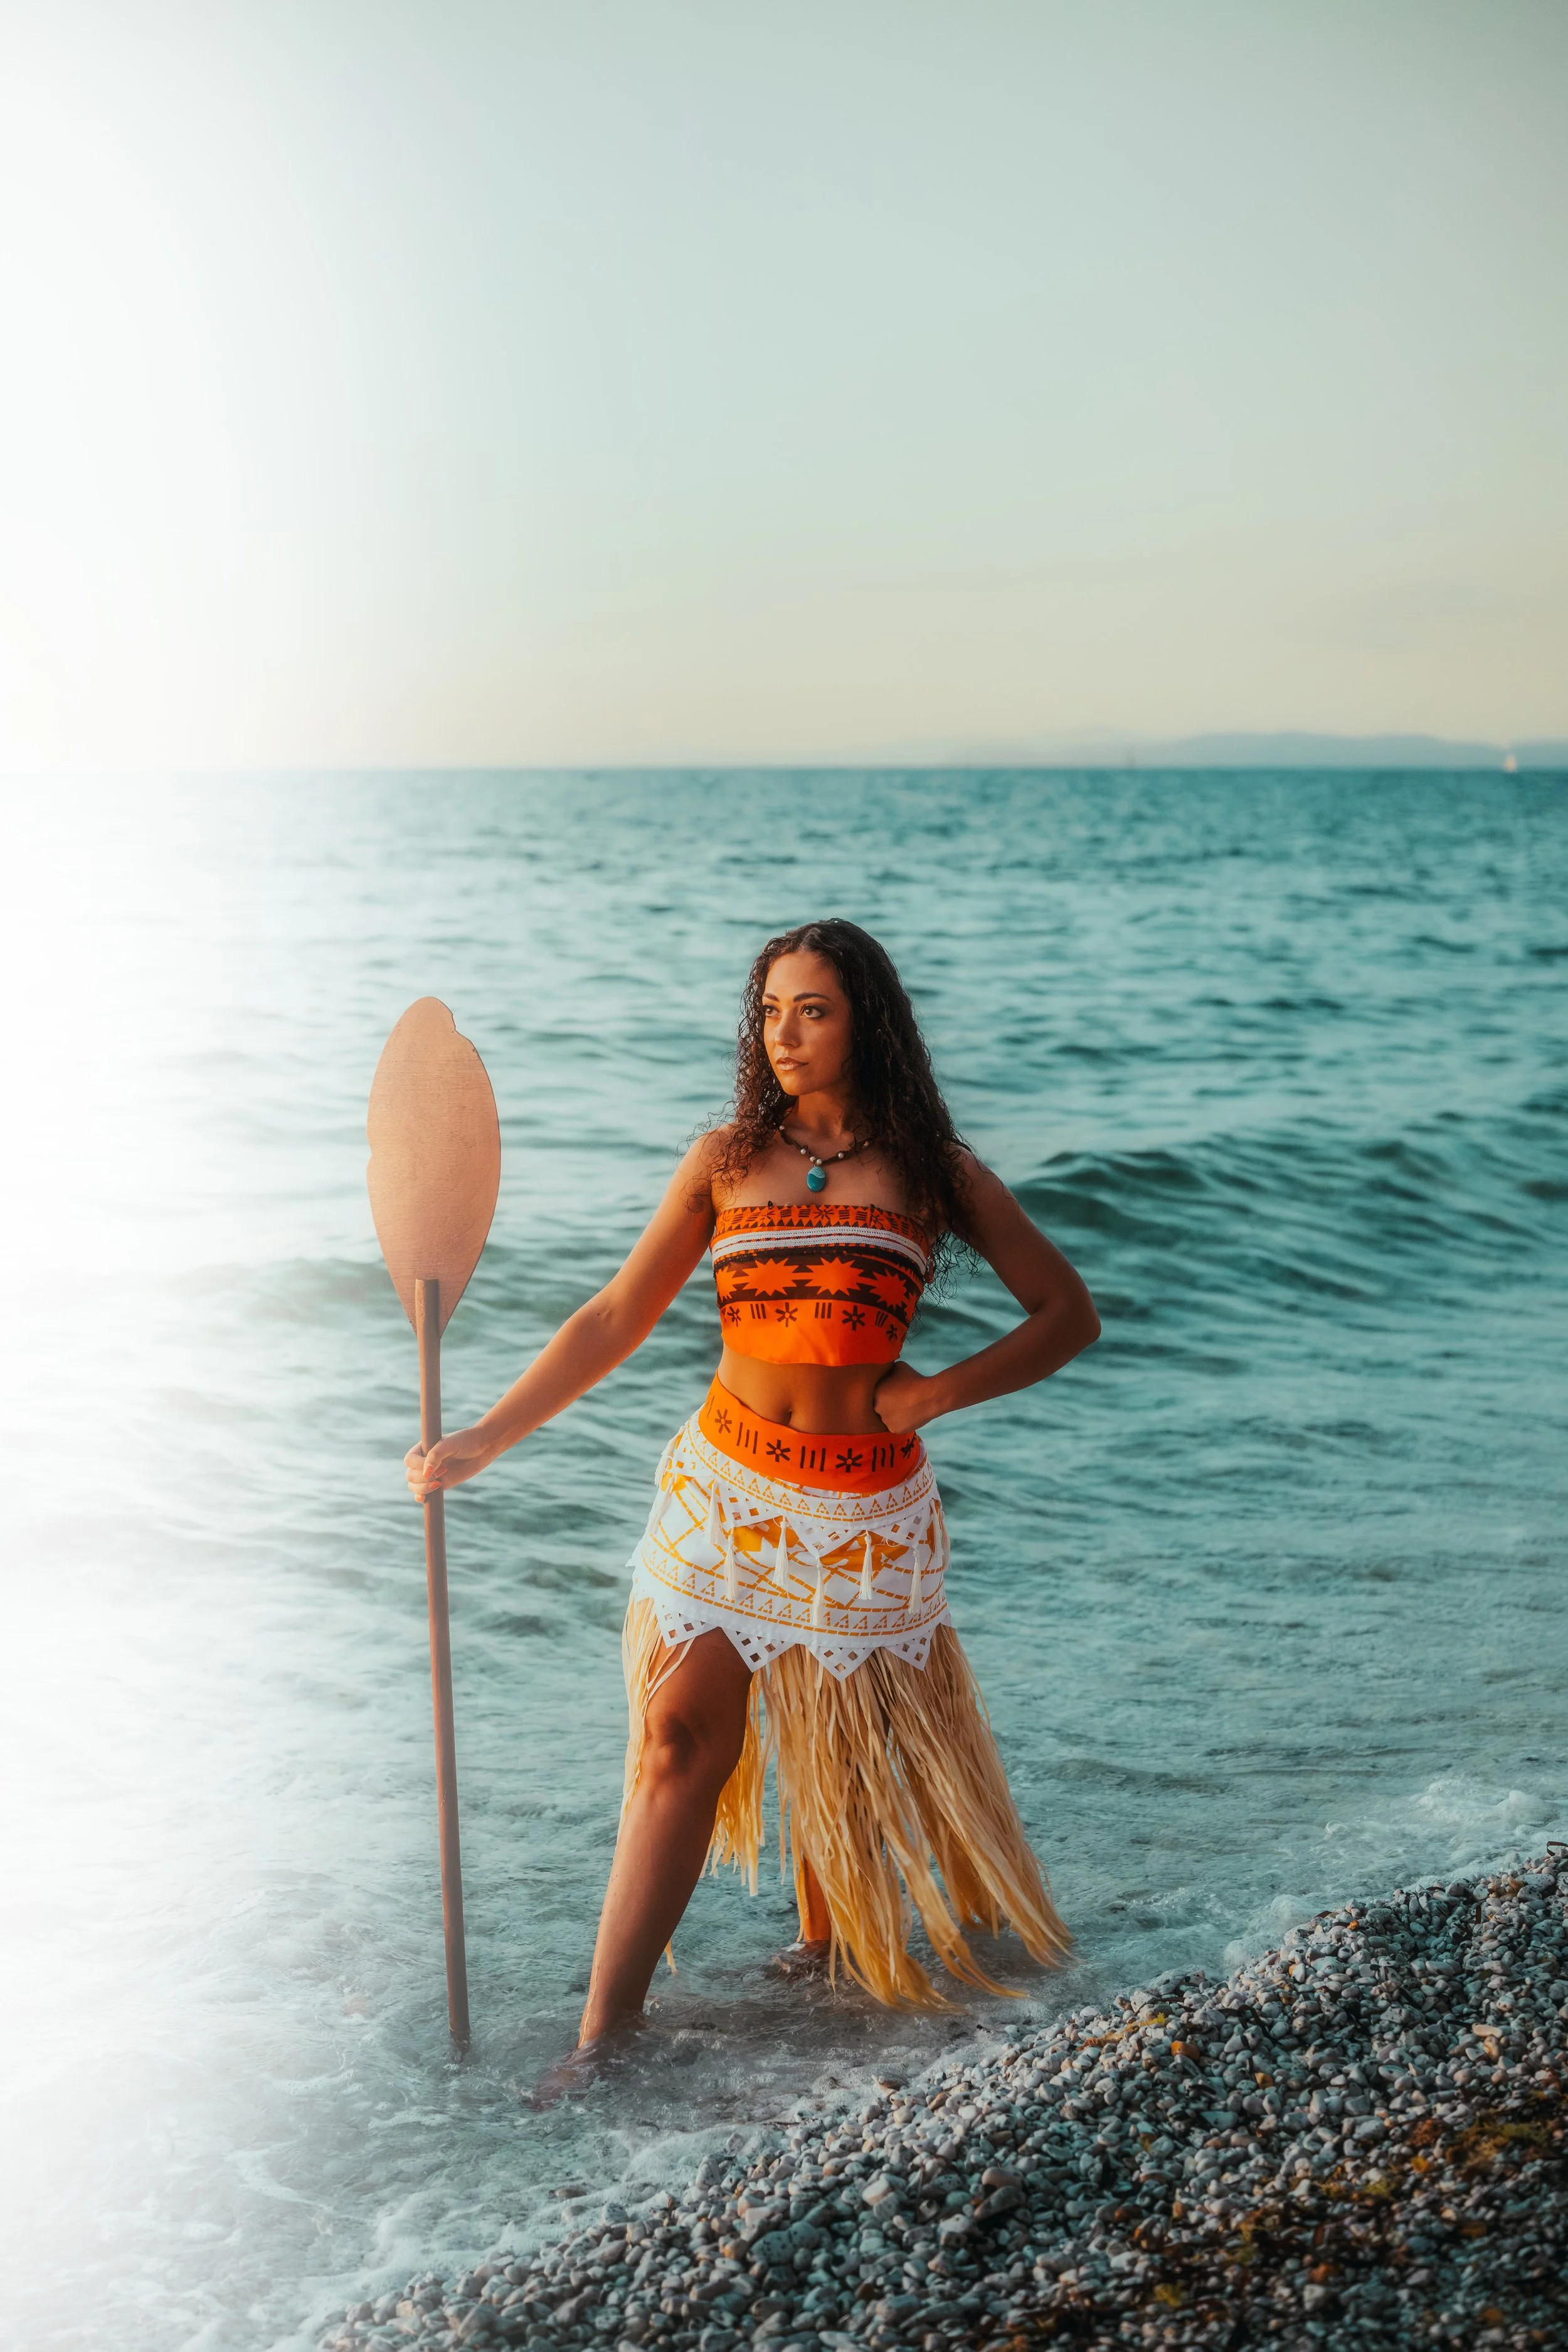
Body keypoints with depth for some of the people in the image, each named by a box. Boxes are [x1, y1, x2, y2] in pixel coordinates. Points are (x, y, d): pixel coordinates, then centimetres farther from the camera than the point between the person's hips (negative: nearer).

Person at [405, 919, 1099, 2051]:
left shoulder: (933, 1172, 1)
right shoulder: (727, 1161, 3)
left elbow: (1069, 1312, 4)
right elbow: (615, 1320, 3)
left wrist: (933, 1391, -7)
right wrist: (486, 1437, -4)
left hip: (863, 1507, 0)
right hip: (725, 1485, 1)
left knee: (842, 1748, 10)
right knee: (681, 1740, -5)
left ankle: (831, 1949, 36)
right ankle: (605, 2030, -3)